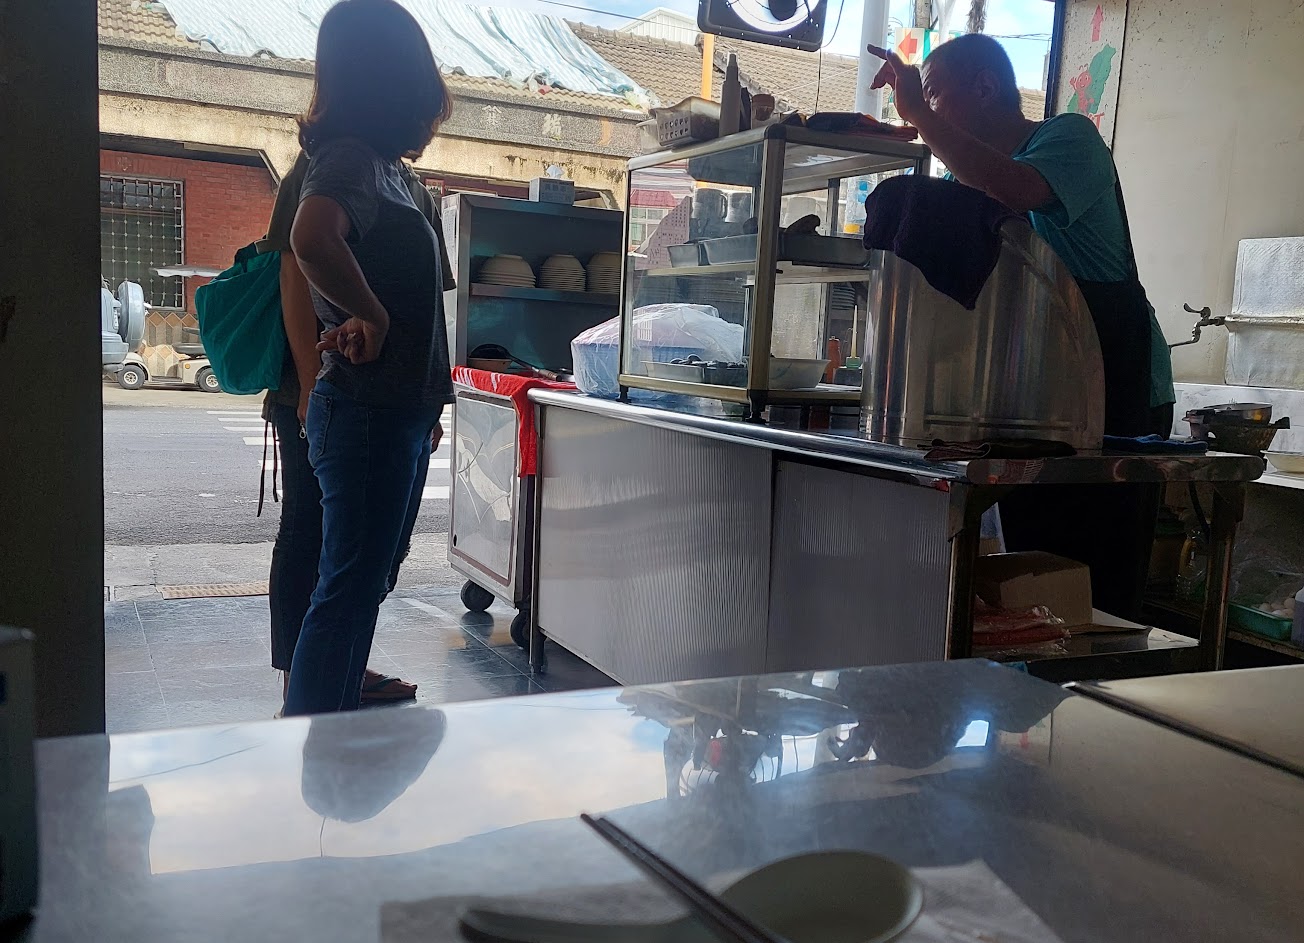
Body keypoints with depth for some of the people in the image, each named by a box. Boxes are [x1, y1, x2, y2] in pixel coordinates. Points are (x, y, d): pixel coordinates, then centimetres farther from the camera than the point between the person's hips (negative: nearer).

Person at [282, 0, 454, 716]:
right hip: (368, 411, -10)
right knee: (349, 589, -3)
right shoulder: (351, 158, -13)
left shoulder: (382, 164, 15)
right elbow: (311, 238, -36)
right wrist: (371, 317, -20)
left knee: (367, 582, 17)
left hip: (398, 410, 10)